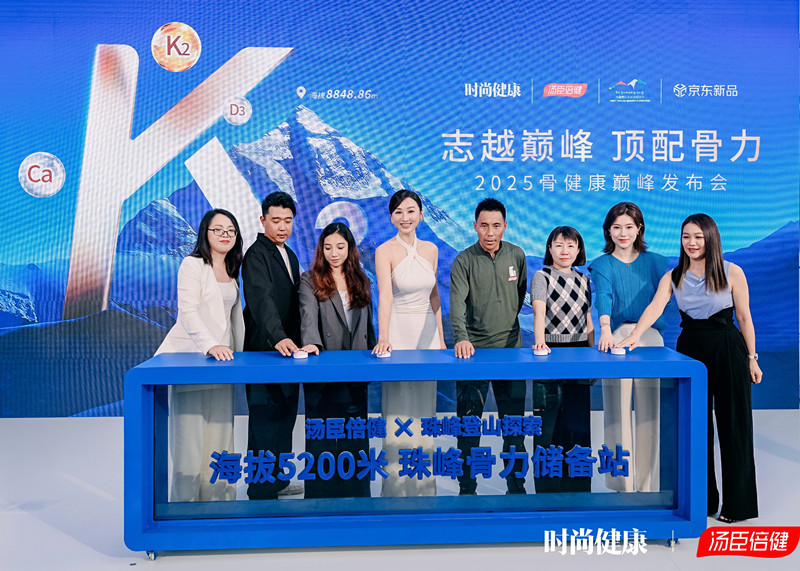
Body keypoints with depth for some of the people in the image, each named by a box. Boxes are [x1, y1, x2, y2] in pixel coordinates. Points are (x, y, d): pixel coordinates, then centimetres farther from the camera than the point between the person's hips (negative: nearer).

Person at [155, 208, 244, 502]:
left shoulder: (231, 271, 18)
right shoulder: (193, 265, -4)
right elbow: (187, 310, -15)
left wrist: (237, 351, 14)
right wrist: (210, 345, -28)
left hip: (221, 355, 6)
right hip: (190, 354, -6)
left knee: (219, 429, 6)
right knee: (189, 428, -4)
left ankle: (216, 495, 13)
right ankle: (185, 497, 5)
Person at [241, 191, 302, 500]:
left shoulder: (289, 254, 16)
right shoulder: (256, 255, -12)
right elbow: (262, 300, -27)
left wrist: (297, 341, 13)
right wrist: (279, 337, -41)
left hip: (287, 346, 9)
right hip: (265, 350, -9)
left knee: (285, 416, 16)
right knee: (265, 419, -3)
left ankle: (279, 479, 29)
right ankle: (262, 491, 7)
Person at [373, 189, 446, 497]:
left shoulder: (431, 249, 8)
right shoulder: (385, 251, -8)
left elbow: (434, 295, 13)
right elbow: (385, 296, -20)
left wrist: (441, 337, 9)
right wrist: (383, 338, -33)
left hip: (427, 331, 5)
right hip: (399, 331, -5)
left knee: (425, 406, 11)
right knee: (399, 408, 1)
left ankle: (423, 482, 24)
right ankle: (397, 484, 14)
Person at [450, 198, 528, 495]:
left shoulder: (517, 255, 6)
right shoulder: (464, 261, -5)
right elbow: (457, 302, -17)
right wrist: (461, 337, -31)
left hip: (510, 348, 3)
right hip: (473, 350, -3)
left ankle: (516, 487, 22)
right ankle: (466, 488, 15)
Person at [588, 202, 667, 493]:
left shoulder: (654, 262, 15)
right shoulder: (602, 265, 8)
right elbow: (603, 296, -10)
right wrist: (606, 330, -29)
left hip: (651, 338, 2)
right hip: (616, 339, -1)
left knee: (649, 412, 2)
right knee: (618, 412, -3)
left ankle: (647, 486, 11)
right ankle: (622, 486, 6)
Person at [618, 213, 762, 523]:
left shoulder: (732, 273, -2)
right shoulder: (673, 277, 3)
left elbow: (744, 317, 1)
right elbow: (655, 307, -12)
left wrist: (752, 357, 1)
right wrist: (635, 335, -29)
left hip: (728, 350, -2)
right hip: (690, 349, 3)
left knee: (733, 425, 3)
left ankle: (738, 503, 16)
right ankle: (702, 499, 21)